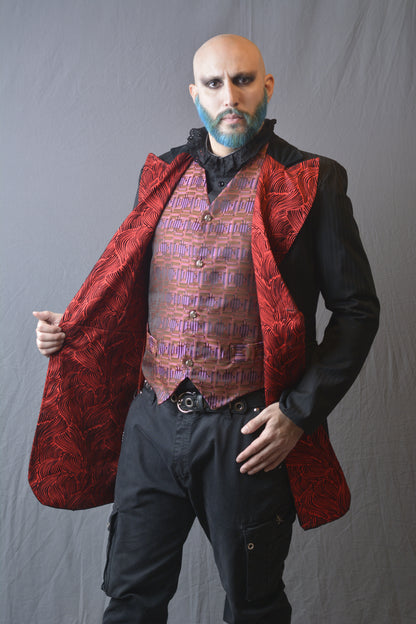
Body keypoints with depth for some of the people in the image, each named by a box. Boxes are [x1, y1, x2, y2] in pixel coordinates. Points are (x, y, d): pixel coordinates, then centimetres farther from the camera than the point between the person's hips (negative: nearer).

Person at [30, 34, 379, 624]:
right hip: (152, 422, 4)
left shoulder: (309, 182, -4)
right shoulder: (162, 176, 8)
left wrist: (299, 412, -11)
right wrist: (70, 329, 1)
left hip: (251, 435, -3)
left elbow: (356, 308, -3)